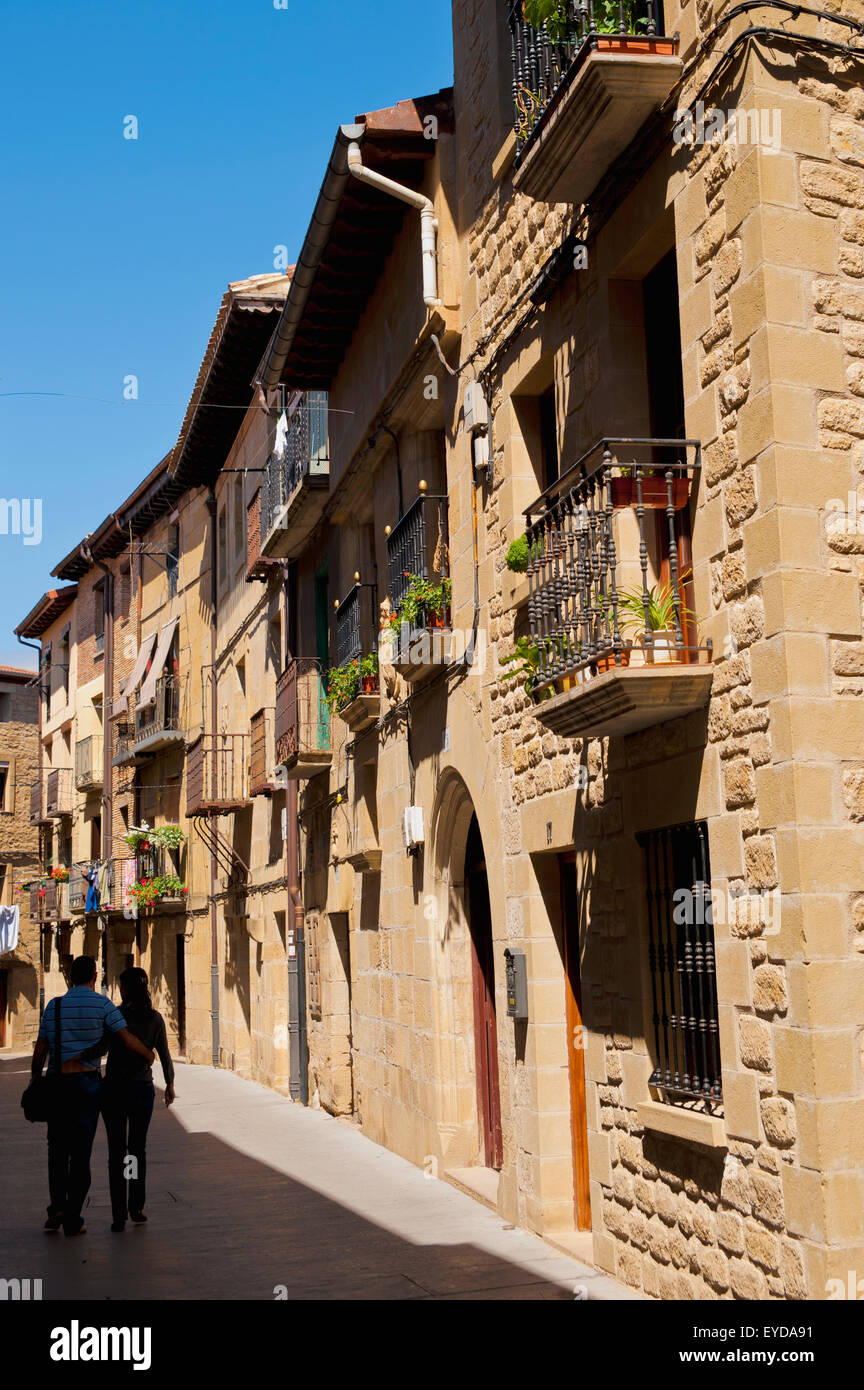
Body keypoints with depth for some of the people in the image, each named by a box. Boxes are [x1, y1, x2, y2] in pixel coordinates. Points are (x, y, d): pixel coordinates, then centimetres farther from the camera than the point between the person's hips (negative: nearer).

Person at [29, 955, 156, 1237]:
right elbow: (128, 1040, -7)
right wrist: (148, 1055, 12)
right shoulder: (102, 1005, -5)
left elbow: (39, 1051, 5)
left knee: (58, 1147, 16)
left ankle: (57, 1205, 0)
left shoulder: (53, 1006, 3)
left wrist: (35, 1083, 16)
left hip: (57, 1084, 2)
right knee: (81, 1151, 3)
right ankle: (73, 1219, 4)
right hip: (88, 1083, -2)